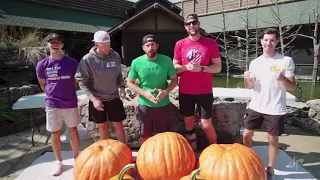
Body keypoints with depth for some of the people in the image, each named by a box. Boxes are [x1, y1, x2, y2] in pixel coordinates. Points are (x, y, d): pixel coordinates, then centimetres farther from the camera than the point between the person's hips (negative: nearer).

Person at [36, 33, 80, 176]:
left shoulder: (72, 62, -6)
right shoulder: (42, 65, -4)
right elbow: (43, 85, 9)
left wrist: (68, 94, 7)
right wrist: (53, 95, 7)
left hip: (70, 104, 0)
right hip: (52, 105, 1)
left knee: (73, 130, 11)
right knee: (55, 134, 10)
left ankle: (76, 157, 30)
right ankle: (59, 161, 28)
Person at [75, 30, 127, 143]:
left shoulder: (116, 56, -3)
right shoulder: (87, 59, -13)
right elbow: (82, 81, -11)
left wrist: (122, 87, -8)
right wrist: (93, 99, -18)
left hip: (114, 98, 2)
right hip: (97, 100, -2)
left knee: (119, 125, 10)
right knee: (102, 127, 13)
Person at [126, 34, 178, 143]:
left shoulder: (166, 60, -8)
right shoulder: (136, 62, -9)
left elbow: (174, 79, 0)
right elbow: (129, 83, -2)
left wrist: (166, 91, -19)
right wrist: (144, 93, -17)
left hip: (163, 105, 0)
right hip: (145, 105, 0)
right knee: (145, 135, 19)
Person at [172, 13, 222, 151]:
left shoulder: (211, 43, -2)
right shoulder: (180, 44, 3)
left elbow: (218, 67, -1)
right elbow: (174, 66, 7)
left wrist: (201, 68, -17)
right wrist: (186, 67, -13)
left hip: (205, 92, -2)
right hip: (185, 91, 2)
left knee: (206, 123, 1)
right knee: (188, 121, 12)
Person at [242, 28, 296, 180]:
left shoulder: (286, 61, -7)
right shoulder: (255, 62, 3)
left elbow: (292, 87, -7)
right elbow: (251, 86, 8)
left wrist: (283, 78, -28)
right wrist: (247, 79, -14)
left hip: (275, 109, -3)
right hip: (255, 106, 4)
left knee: (273, 139, 7)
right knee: (246, 135, 9)